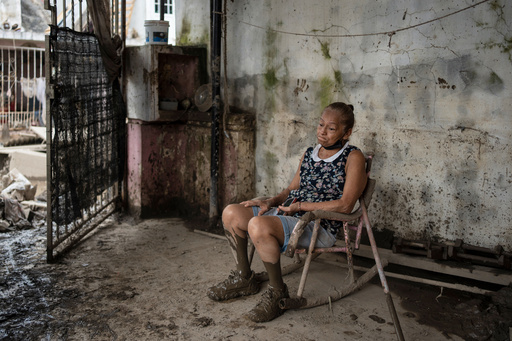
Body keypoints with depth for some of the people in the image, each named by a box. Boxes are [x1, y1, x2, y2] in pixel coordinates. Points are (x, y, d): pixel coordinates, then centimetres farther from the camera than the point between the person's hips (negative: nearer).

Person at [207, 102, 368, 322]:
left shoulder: (353, 158, -6)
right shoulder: (309, 154, 16)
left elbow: (345, 205, -15)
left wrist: (300, 206, -13)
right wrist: (270, 202, 1)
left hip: (320, 228, -8)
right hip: (290, 216, 8)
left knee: (258, 225, -33)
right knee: (231, 213, -4)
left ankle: (277, 293, -13)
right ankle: (244, 279, 12)